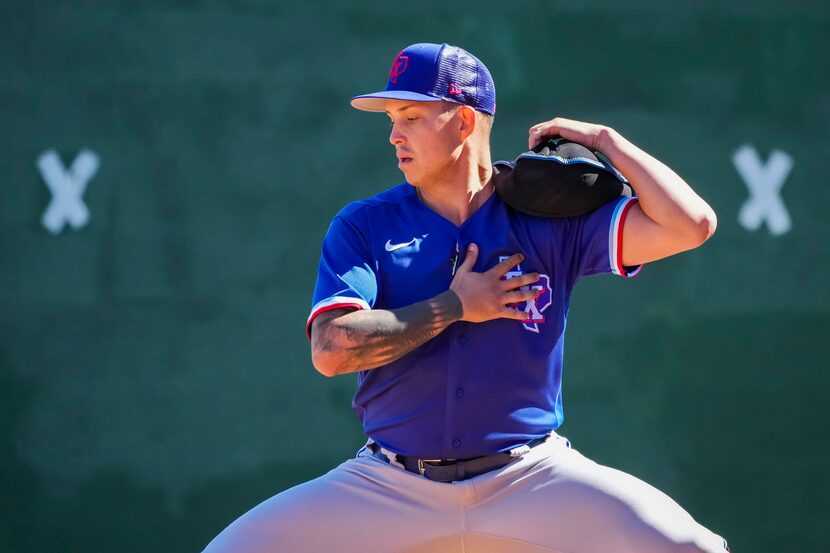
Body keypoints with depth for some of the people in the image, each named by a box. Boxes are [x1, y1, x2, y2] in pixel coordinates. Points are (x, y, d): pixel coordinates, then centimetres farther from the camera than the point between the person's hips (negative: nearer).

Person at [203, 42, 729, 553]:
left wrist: (604, 140, -4)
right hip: (390, 489, 1)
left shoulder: (549, 220, 1)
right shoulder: (363, 227, 3)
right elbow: (332, 349, -12)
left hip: (532, 483, -1)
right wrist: (455, 307, -10)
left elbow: (690, 224, -6)